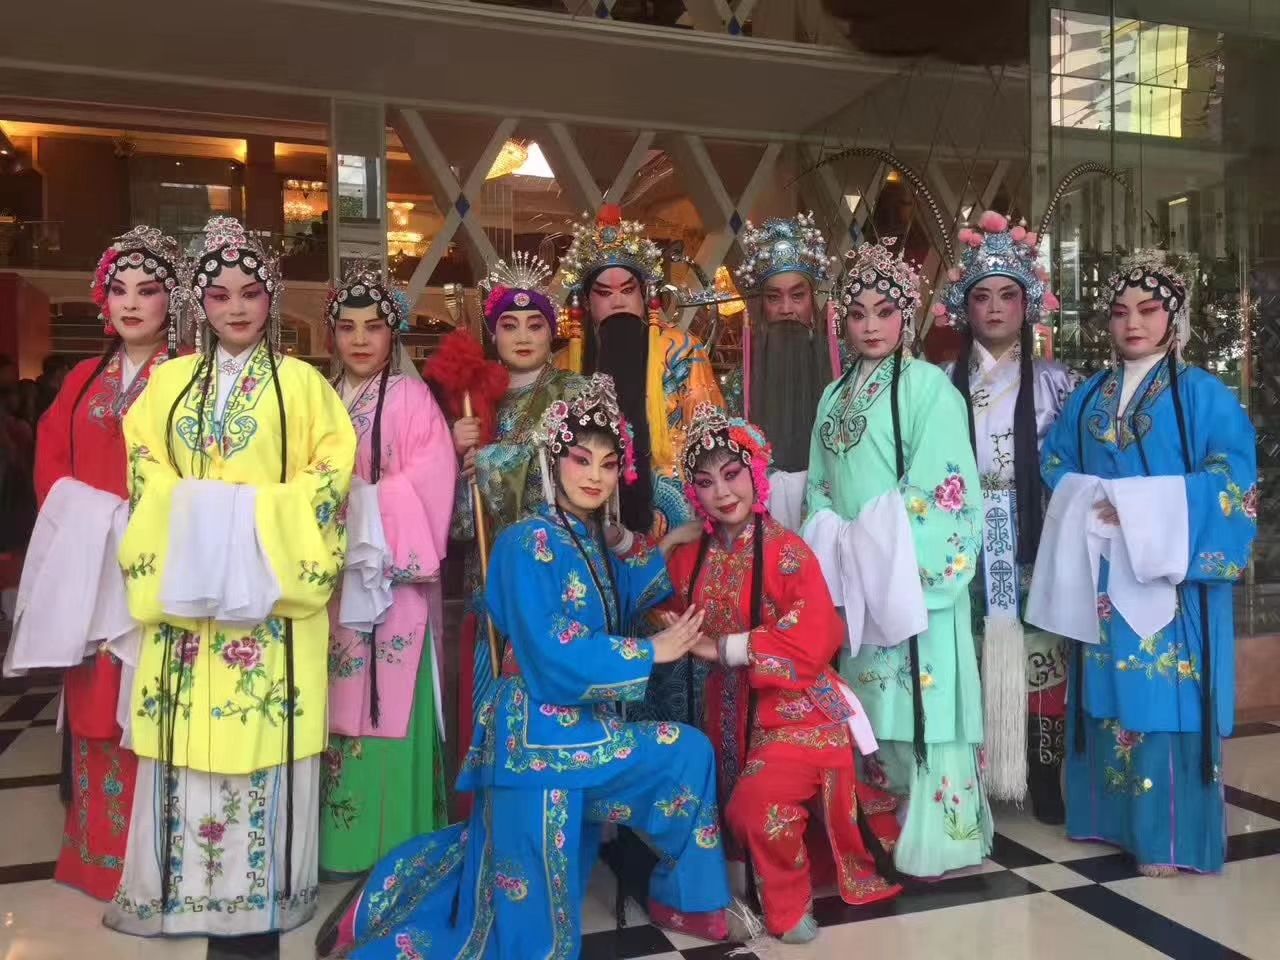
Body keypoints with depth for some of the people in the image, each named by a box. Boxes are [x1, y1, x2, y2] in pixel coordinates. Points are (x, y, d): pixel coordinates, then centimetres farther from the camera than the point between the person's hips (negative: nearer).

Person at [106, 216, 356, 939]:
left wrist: (257, 514, -14)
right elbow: (143, 468, 10)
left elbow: (333, 470, -4)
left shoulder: (301, 382, 2)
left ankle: (264, 886, 16)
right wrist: (188, 510, -7)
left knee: (266, 736, 0)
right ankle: (183, 882, 22)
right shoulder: (169, 381, 11)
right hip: (186, 586, 3)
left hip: (271, 590, -2)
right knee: (187, 735, 6)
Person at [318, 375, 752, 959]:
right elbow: (552, 660, -23)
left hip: (582, 729, 8)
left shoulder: (597, 542, 10)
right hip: (539, 735, -8)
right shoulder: (529, 544, -17)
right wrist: (651, 651, -15)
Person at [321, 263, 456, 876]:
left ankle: (393, 843, 9)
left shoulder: (412, 399, -2)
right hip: (329, 577, 5)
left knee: (385, 704, -3)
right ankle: (337, 838, 20)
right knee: (335, 705, 9)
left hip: (390, 579, -4)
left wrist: (363, 504, -13)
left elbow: (429, 485, -12)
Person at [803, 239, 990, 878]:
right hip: (854, 580, 6)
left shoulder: (928, 386, -4)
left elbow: (940, 487, -12)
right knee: (866, 708, 11)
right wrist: (834, 552, 1)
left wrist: (886, 555, -15)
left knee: (916, 704, -4)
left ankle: (933, 837, 9)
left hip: (913, 577, -6)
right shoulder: (836, 396, 15)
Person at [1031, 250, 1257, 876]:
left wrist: (1140, 510, -18)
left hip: (1171, 578, -4)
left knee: (1164, 700, -3)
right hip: (1102, 577, 5)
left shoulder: (1203, 395, -2)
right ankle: (1111, 817, 22)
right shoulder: (1088, 397, 12)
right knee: (1109, 697, 10)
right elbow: (1055, 468, 14)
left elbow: (1233, 481, -12)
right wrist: (1089, 507, -6)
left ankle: (1169, 836, 9)